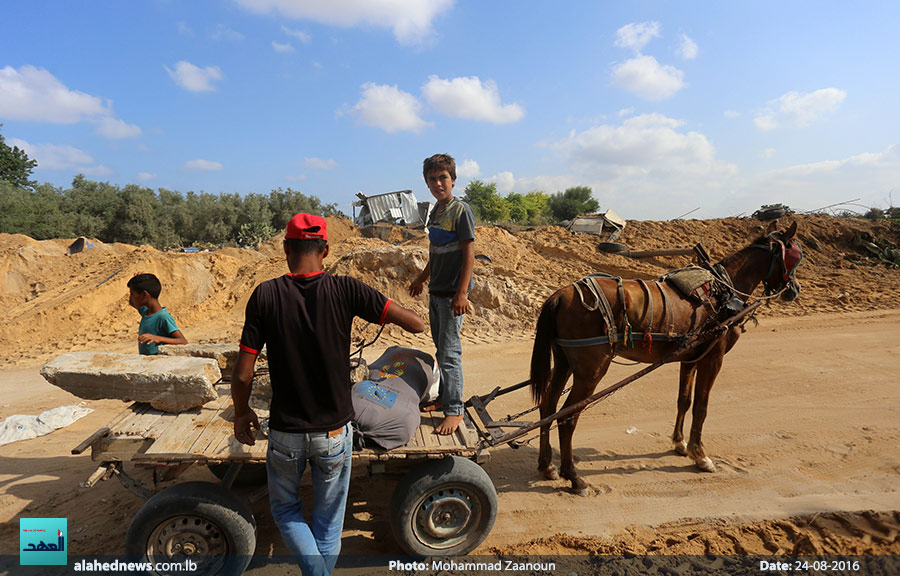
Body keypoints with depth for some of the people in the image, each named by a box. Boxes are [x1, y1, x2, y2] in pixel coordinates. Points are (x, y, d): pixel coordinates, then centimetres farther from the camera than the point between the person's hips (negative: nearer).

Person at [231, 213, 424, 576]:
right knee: (328, 522, 21)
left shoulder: (265, 295, -12)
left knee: (285, 509, 26)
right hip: (334, 433, 0)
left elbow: (242, 375, -10)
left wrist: (241, 414, 10)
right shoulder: (345, 290, -13)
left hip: (285, 433, 0)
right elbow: (417, 325, -13)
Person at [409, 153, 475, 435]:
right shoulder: (435, 212, 12)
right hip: (435, 292, 8)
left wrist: (461, 293, -20)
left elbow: (469, 254, -15)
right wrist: (422, 278, 27)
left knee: (449, 352, -5)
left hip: (452, 293, -8)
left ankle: (455, 409, 4)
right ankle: (445, 397, 29)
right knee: (441, 349, 16)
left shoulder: (461, 210, -11)